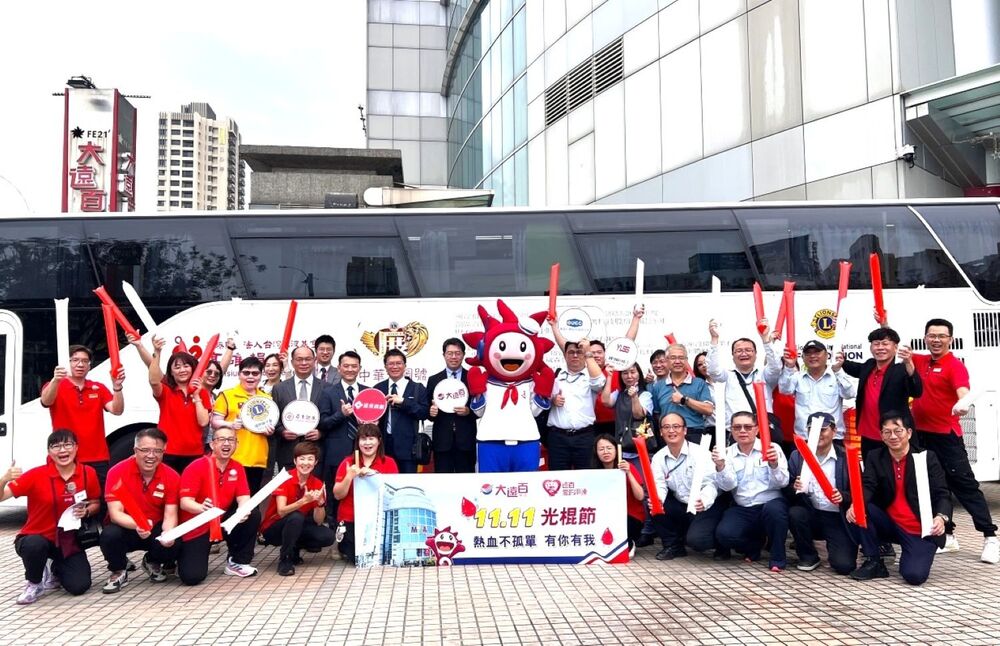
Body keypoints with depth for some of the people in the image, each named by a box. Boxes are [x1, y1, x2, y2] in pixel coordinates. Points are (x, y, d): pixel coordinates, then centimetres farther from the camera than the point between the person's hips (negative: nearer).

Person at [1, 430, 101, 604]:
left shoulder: (88, 473, -9)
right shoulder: (36, 475, -15)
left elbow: (95, 504, 6)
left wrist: (86, 511, -16)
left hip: (69, 540, 2)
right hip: (37, 538, -2)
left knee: (79, 586, -13)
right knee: (34, 545, -39)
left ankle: (57, 571, 24)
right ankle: (33, 583, -4)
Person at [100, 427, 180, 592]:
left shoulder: (171, 477, -13)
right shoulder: (118, 472, -18)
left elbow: (170, 515, -14)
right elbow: (115, 513, -22)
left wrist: (168, 533, -38)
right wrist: (137, 525, -43)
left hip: (156, 529, 1)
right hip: (125, 528, -1)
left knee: (173, 545, -29)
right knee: (109, 535, -34)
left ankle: (152, 563, 11)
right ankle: (118, 571, 1)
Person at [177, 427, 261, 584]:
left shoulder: (237, 468, -2)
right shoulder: (196, 467, -16)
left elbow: (243, 498, -8)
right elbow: (184, 502, -22)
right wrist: (202, 508, -45)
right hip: (196, 528, -4)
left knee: (253, 515, -21)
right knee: (192, 577, -19)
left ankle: (237, 562, -2)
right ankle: (183, 554, 19)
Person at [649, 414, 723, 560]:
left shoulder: (700, 453, -13)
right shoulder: (658, 458, 0)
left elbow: (710, 483, -20)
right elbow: (660, 486, -9)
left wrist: (703, 501, -42)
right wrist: (657, 499, -33)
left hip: (705, 508, -5)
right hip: (680, 508, 5)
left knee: (696, 539, -28)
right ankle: (673, 545, -1)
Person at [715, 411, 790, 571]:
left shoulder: (772, 448, 0)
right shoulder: (728, 453, 5)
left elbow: (783, 483, -8)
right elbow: (728, 486, -7)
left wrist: (774, 465, -28)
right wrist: (720, 467, -25)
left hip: (771, 504, -2)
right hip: (742, 509, 2)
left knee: (773, 509, -36)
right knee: (724, 534, -24)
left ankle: (778, 558, -11)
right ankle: (754, 545, 11)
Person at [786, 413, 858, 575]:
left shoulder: (846, 457, -4)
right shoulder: (797, 455, 2)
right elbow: (787, 491, 2)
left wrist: (843, 496, -24)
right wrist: (794, 488, -21)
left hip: (837, 519, -3)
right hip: (810, 514, 3)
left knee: (844, 565, -20)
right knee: (794, 513, -30)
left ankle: (832, 546, 19)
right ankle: (808, 556, -3)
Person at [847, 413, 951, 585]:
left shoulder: (927, 457, -4)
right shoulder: (875, 457, 3)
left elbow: (942, 494, -8)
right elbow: (867, 486, -11)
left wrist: (941, 517, -30)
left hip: (922, 532, -3)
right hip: (890, 525, 3)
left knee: (914, 575, -23)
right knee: (855, 512, -23)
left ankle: (909, 554, 13)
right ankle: (874, 562, -7)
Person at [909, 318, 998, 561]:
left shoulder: (955, 365, -11)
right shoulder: (920, 362, 9)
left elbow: (963, 392, -28)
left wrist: (961, 405, -50)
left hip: (946, 436, -7)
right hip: (921, 434, 7)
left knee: (965, 485, -4)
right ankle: (947, 534, 22)